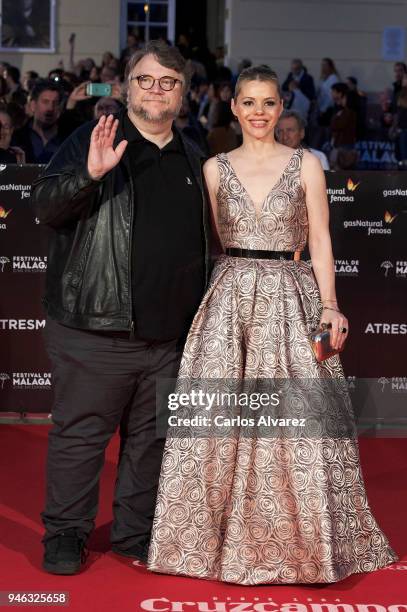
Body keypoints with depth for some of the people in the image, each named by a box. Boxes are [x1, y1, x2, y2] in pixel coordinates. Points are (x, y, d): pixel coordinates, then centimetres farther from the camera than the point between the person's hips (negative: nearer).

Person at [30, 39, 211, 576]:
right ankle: (65, 535, 16)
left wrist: (196, 318, 19)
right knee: (80, 433, 2)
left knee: (150, 438, 13)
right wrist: (89, 174, -28)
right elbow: (45, 206, -11)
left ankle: (136, 533, 26)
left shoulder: (192, 159, 15)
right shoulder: (90, 141, -2)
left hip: (168, 333, 5)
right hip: (94, 330, -5)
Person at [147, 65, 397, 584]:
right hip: (229, 300, 1)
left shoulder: (306, 165, 4)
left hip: (291, 301, -1)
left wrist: (330, 304, -8)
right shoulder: (215, 169, 8)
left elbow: (320, 241, 2)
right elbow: (214, 240, 13)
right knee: (218, 417, -3)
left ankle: (303, 541, 12)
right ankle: (220, 538, 11)